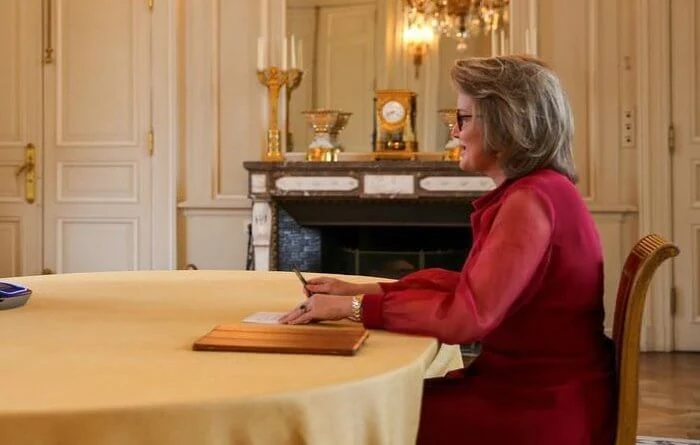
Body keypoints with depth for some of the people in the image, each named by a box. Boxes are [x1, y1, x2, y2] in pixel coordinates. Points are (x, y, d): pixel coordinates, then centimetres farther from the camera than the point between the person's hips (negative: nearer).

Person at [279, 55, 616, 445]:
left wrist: (355, 306, -19)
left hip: (543, 413, -8)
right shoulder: (538, 190, 11)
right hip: (529, 386, 8)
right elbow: (472, 284, 13)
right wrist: (362, 290, 6)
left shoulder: (532, 199, -20)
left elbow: (466, 316, -27)